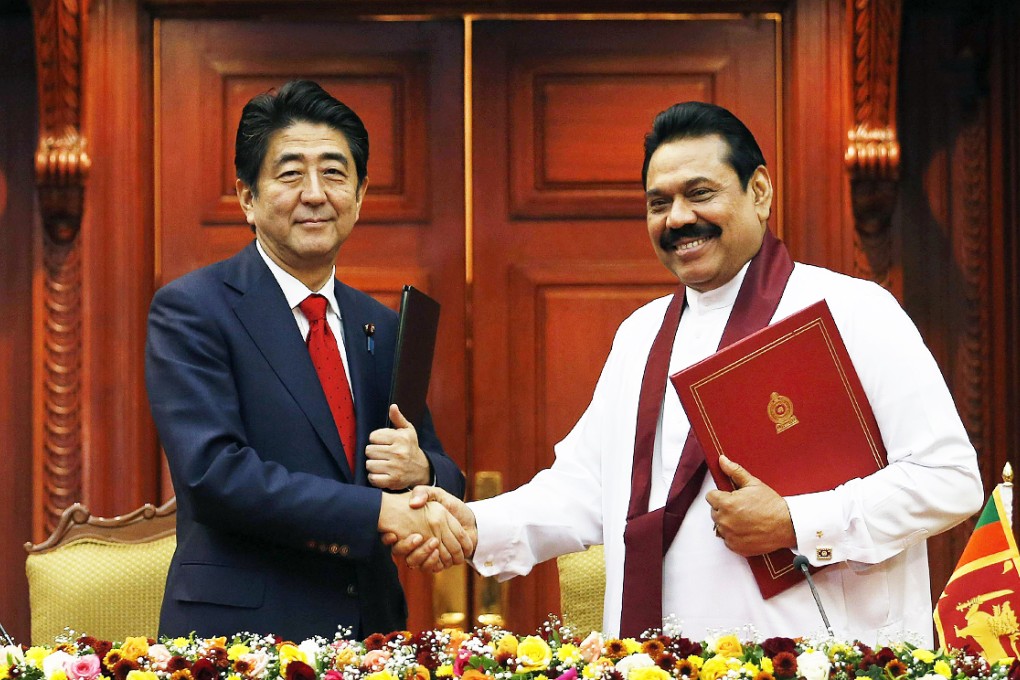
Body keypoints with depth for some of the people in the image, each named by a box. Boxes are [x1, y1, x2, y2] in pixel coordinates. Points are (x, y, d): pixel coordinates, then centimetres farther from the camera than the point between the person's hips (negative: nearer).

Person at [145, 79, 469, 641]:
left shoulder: (382, 328, 11)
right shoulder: (191, 310, -6)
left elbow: (447, 485, 14)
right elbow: (211, 472, -19)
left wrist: (421, 469, -10)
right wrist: (380, 509, -23)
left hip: (369, 629, 5)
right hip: (240, 635, -5)